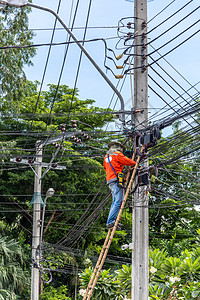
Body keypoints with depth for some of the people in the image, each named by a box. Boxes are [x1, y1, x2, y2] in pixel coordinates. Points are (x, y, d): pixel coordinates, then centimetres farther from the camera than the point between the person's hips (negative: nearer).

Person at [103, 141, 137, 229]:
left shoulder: (106, 157, 22)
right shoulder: (117, 154, -2)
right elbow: (128, 161, -8)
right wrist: (135, 163, 11)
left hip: (110, 181, 9)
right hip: (116, 180, -9)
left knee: (115, 202, 9)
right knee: (118, 202, -13)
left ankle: (111, 222, 0)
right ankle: (110, 222, -21)